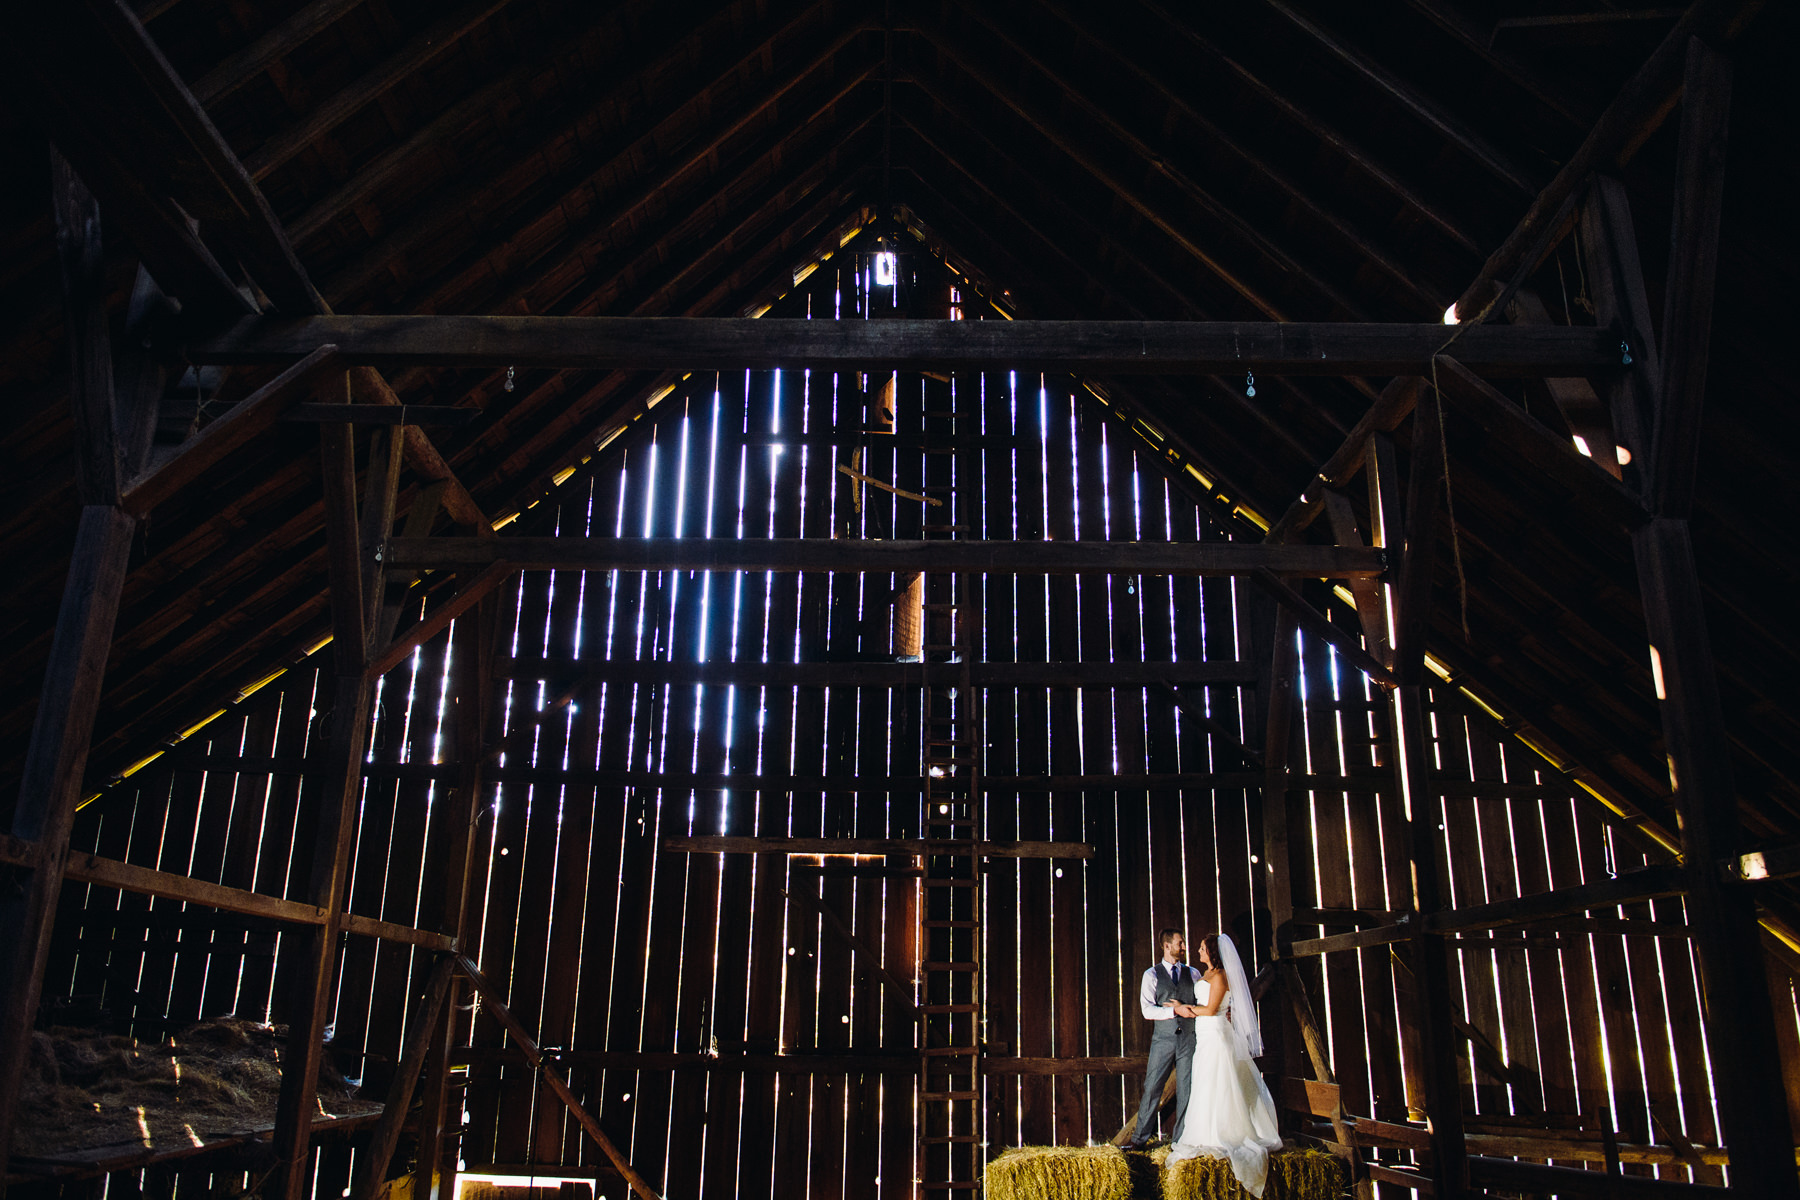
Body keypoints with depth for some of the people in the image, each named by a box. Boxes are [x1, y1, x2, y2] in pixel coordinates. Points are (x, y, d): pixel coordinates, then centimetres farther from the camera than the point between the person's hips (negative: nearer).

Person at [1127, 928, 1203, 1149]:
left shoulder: (1193, 974, 12)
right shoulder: (1152, 975, 3)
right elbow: (1147, 1010, -6)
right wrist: (1175, 1011, -17)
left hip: (1188, 1039, 2)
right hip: (1163, 1039, -2)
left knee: (1186, 1091, 4)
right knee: (1152, 1089, -2)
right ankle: (1140, 1138, 7)